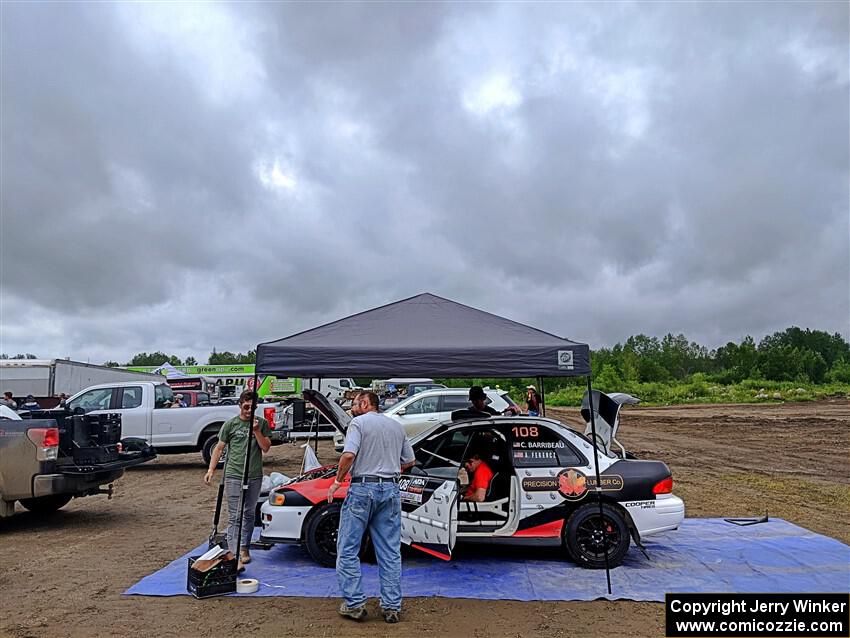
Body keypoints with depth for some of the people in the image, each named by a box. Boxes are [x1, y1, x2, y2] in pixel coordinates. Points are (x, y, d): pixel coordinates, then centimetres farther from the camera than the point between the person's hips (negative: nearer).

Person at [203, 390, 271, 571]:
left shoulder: (262, 423, 5)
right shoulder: (230, 424, 3)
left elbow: (266, 448, 0)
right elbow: (219, 448, 5)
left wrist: (256, 431, -13)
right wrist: (211, 470, -4)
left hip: (254, 476, 2)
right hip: (234, 475, -2)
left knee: (249, 513, 13)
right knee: (234, 516, -7)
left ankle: (244, 548, 28)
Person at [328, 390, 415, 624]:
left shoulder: (359, 422, -4)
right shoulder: (397, 426, 14)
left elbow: (349, 455, -19)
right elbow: (410, 461, 18)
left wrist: (337, 481, -6)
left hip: (363, 488, -5)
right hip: (391, 490, 5)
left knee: (348, 550, 7)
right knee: (390, 553, 10)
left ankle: (354, 604, 8)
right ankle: (392, 607, 13)